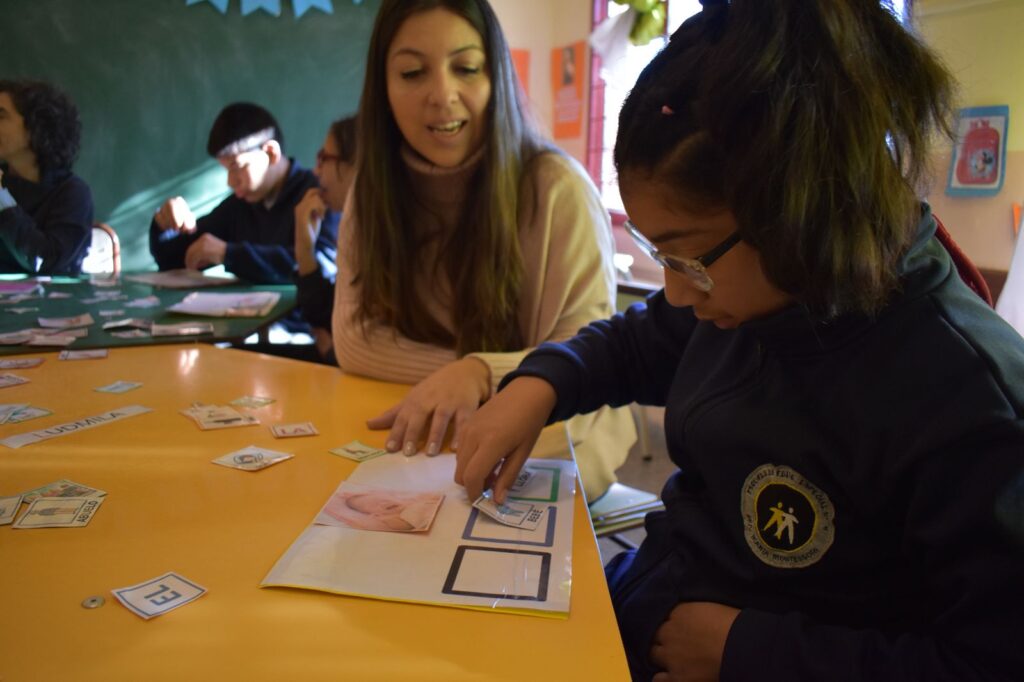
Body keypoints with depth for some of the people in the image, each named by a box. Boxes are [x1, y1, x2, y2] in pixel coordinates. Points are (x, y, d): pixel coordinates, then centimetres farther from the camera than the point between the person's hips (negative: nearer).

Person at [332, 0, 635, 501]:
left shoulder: (559, 190, -16)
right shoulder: (373, 190, -2)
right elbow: (354, 340, -6)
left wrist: (484, 373, -34)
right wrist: (462, 375, -20)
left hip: (547, 446, -3)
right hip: (420, 443, 4)